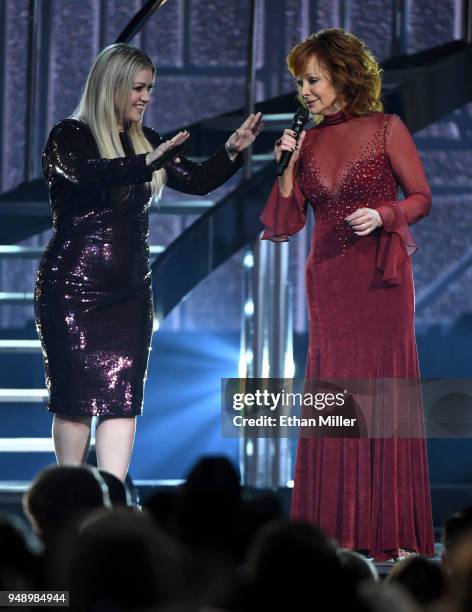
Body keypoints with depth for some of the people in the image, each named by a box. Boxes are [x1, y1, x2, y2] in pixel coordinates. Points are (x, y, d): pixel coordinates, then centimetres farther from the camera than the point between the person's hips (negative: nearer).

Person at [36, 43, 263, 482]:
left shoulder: (144, 142, 12)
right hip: (72, 288, -5)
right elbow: (88, 173, -28)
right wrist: (149, 162, -43)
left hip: (129, 292, 5)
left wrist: (232, 151, -7)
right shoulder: (69, 136, -7)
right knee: (77, 395, -3)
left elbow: (196, 181, 11)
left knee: (122, 396, -4)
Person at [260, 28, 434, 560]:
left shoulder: (386, 129, -2)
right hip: (327, 279, 4)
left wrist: (383, 215, -17)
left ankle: (388, 532, 1)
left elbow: (421, 197, 0)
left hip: (379, 278, -4)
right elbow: (284, 223, 7)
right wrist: (289, 166, -4)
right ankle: (338, 530, 6)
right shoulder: (308, 142, 10)